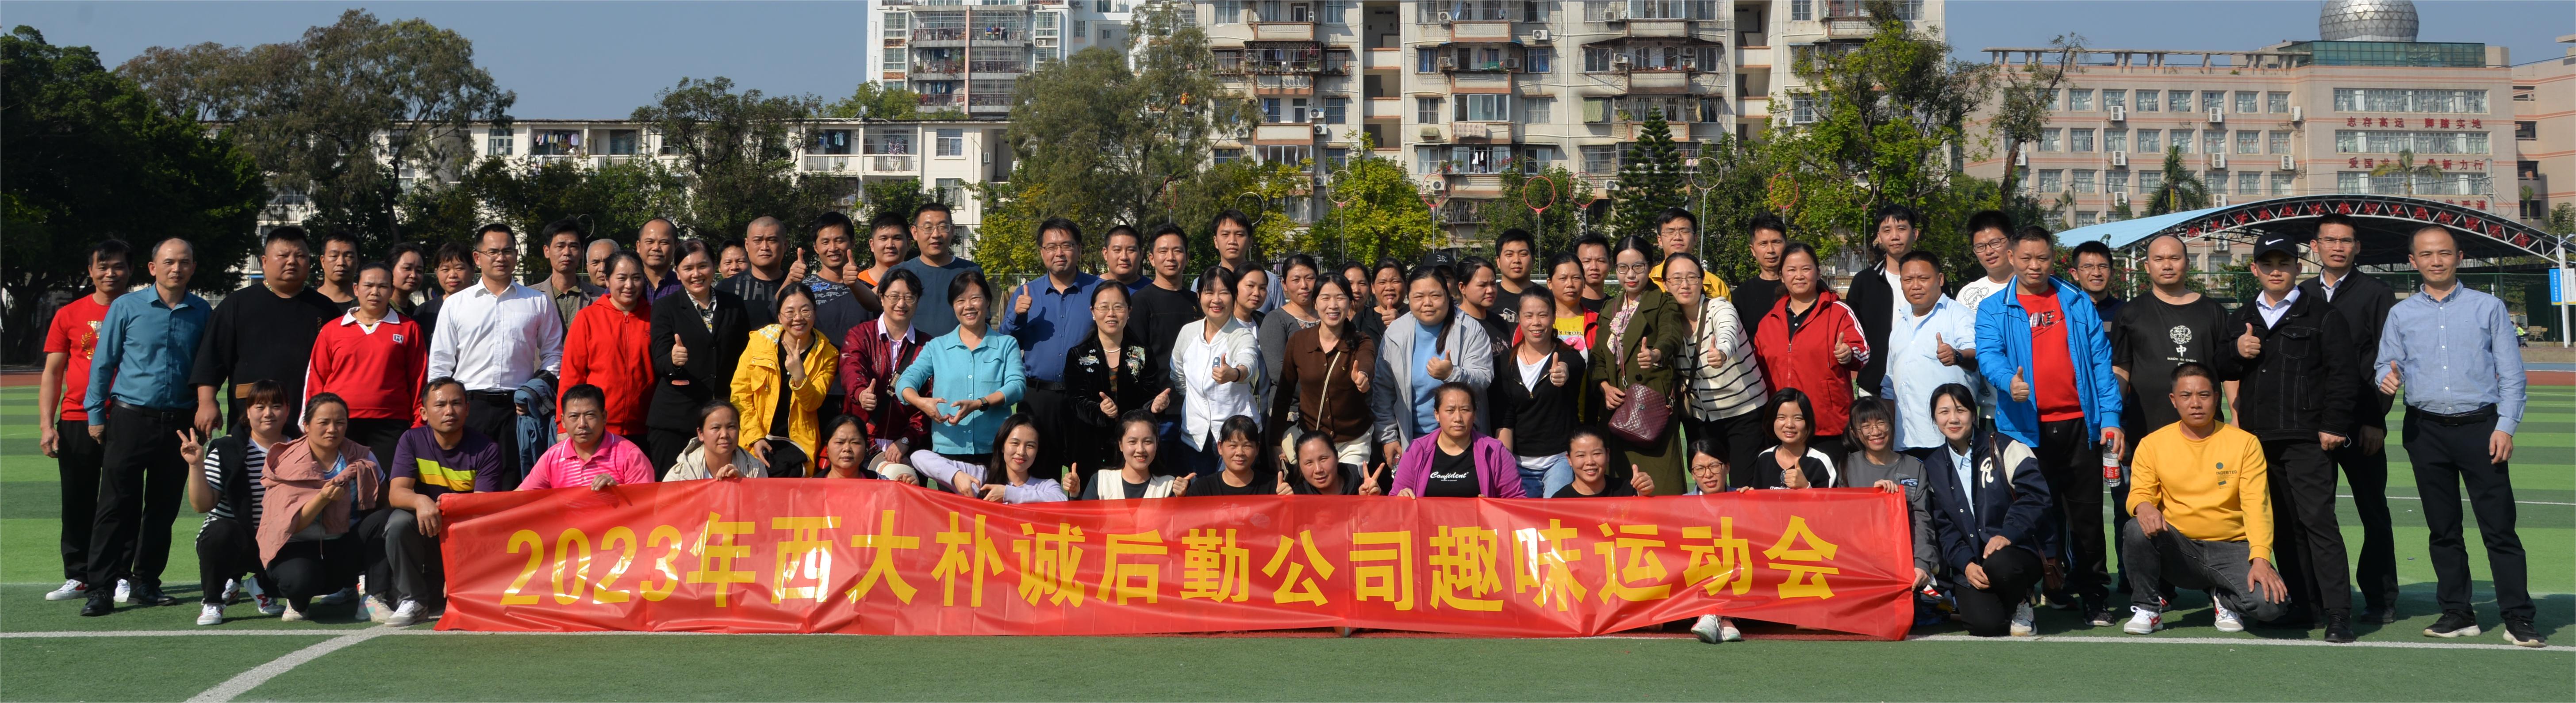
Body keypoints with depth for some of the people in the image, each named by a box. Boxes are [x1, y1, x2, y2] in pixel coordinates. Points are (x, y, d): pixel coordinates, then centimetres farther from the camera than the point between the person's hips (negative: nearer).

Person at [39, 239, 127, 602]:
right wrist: (46, 425, -2)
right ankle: (78, 577, 13)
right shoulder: (69, 315, 6)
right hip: (76, 422, 1)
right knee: (77, 504, 5)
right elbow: (52, 373, 7)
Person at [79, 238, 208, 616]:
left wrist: (205, 408, 6)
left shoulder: (202, 312, 6)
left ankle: (146, 582, 19)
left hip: (180, 423, 2)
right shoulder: (126, 307, 0)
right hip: (131, 419, -2)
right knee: (117, 506, -4)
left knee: (164, 508, 9)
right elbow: (103, 363, 5)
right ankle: (100, 588, 0)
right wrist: (96, 415, 2)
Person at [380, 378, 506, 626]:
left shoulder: (486, 450, -9)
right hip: (425, 534, -1)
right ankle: (412, 598, -13)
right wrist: (421, 501, -41)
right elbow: (396, 494, -17)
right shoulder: (412, 441, -4)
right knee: (399, 521, -30)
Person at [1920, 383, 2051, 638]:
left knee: (1998, 565, -39)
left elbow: (2035, 495, -9)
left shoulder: (2005, 449, 0)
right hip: (1968, 562, 2)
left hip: (2017, 552, -2)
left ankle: (2020, 604, -5)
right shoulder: (1933, 468, 11)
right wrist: (1965, 564, -9)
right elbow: (1942, 527, 7)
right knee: (1985, 624, -25)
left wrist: (2008, 534, -24)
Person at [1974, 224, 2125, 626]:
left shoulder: (2078, 303, 12)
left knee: (2086, 511, 3)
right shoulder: (1994, 309, 6)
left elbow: (2100, 360, 8)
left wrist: (2110, 417, 0)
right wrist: (2007, 380, -31)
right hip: (2025, 427, -1)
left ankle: (2092, 594, 13)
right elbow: (1988, 355, -9)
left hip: (2078, 423, 1)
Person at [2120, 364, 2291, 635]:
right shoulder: (2153, 444, 1)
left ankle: (2224, 598, 11)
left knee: (2271, 602, -28)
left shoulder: (2245, 443, -2)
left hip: (2232, 548, 0)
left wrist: (2261, 559, -22)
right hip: (2177, 549, 1)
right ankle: (2147, 607, -6)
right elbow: (2139, 493, -2)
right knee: (2137, 530, -32)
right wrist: (2144, 507, -29)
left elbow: (2257, 506, -8)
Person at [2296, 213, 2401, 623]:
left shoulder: (2377, 294, 2)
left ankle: (2380, 598, 10)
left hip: (2361, 425, -3)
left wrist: (2376, 419, -9)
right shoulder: (2301, 296, 12)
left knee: (2373, 513, 3)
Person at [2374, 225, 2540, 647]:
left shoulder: (2488, 308, 6)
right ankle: (2457, 613, 15)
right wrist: (2388, 378, -16)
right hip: (2427, 431, 2)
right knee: (2442, 528, 8)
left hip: (2480, 426, -2)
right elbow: (2387, 363, 9)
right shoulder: (2401, 314, 11)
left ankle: (2517, 617, 1)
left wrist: (2505, 426, -6)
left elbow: (2511, 374, 4)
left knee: (2499, 525, -4)